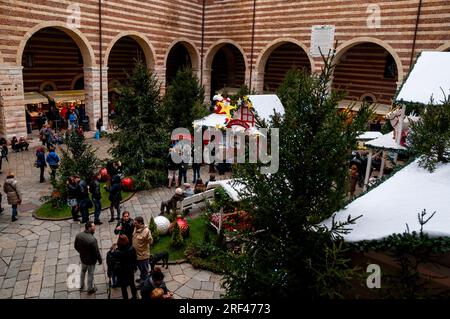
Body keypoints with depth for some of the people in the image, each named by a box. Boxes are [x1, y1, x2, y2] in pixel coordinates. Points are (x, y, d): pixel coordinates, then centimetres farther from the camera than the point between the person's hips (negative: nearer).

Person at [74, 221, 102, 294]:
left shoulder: (78, 236, -15)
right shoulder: (92, 239, -35)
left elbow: (76, 247, 1)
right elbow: (96, 252, -24)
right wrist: (100, 260, -7)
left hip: (82, 258, 6)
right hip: (91, 260, -6)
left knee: (83, 271, 30)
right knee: (90, 274, 17)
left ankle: (81, 286, 50)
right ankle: (90, 289, 38)